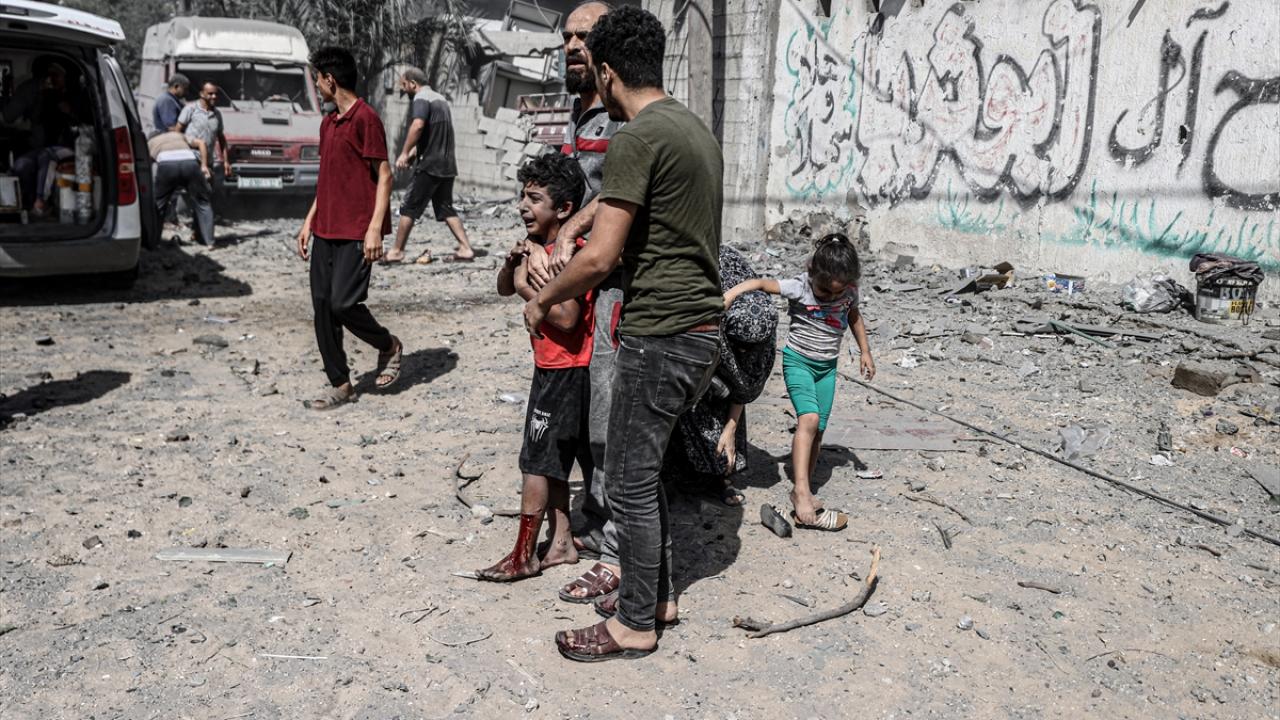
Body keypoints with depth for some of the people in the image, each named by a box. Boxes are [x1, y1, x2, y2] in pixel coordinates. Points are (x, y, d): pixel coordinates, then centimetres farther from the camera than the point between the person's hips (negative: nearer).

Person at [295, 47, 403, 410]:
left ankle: (389, 346, 16)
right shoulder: (328, 123, 17)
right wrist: (309, 222, 18)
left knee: (343, 303, -12)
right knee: (322, 305, 5)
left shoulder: (365, 118, -10)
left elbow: (384, 175, -13)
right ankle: (340, 384, 13)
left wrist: (375, 228, -19)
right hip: (325, 231, 9)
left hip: (355, 233, -8)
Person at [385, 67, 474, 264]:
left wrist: (404, 153, -24)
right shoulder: (440, 98, 19)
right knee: (446, 208, 11)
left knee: (409, 208, 1)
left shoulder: (421, 99, -9)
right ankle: (466, 248, 2)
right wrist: (414, 151, 26)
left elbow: (418, 125, -28)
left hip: (430, 165, -8)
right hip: (448, 164, 8)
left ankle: (397, 251, 7)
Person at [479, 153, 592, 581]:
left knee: (537, 462, -2)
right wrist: (512, 262, -6)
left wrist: (526, 287, -18)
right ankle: (561, 542, 26)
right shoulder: (539, 246, 8)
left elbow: (566, 317, -28)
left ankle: (524, 556, 8)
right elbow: (503, 289, 14)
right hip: (553, 369, 9)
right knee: (554, 461, 15)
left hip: (566, 373, -9)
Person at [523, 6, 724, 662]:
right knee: (643, 466, 20)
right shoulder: (697, 130, 13)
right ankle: (657, 593, 32)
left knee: (630, 481, 3)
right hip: (702, 330, 9)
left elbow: (599, 258, -20)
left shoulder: (636, 139, -16)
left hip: (659, 336, -9)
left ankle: (635, 625, 17)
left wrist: (541, 301, -3)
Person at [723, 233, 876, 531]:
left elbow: (854, 317, 15)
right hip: (798, 360, -5)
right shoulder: (799, 287, -20)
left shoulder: (849, 291, -4)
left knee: (817, 431, 3)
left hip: (827, 366, 5)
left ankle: (801, 491, 14)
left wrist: (865, 352, 18)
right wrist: (731, 294, -42)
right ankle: (802, 495, -29)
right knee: (809, 419, -24)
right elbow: (762, 283, -26)